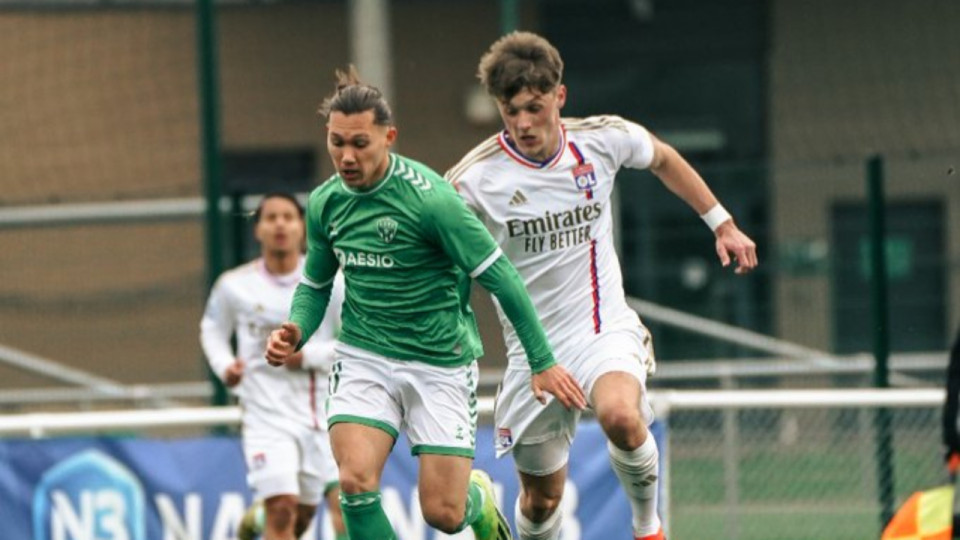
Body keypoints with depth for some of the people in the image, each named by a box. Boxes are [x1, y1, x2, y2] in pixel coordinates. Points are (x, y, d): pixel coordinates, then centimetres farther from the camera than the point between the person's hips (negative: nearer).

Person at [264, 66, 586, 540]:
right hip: (362, 359, 4)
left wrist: (542, 363, -11)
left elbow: (499, 277, -14)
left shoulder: (429, 197, -19)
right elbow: (315, 283, 16)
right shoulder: (324, 203, -1)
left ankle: (479, 499, 35)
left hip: (440, 363, -4)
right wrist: (296, 332, -5)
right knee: (355, 483, -20)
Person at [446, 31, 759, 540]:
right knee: (541, 499, 4)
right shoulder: (476, 177, -13)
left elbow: (662, 159, 17)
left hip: (605, 327, 0)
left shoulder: (604, 138, -6)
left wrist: (722, 223, 21)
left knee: (621, 417, -33)